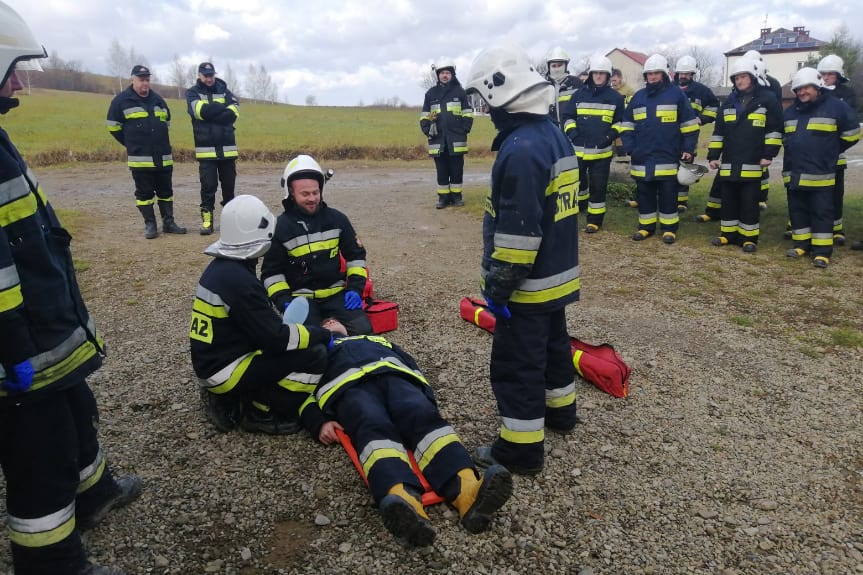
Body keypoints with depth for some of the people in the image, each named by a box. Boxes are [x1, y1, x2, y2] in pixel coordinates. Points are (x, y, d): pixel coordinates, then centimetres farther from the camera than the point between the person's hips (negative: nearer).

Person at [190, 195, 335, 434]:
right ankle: (260, 411, -3)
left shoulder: (220, 266, 5)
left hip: (213, 362, 9)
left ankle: (231, 397, 11)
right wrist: (322, 334, -11)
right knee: (316, 355, -15)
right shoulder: (238, 280, -24)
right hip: (226, 370, -9)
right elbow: (275, 338, -23)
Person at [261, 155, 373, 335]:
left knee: (363, 330, -17)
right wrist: (283, 301, -12)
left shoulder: (337, 219, 4)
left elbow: (355, 255, 12)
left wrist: (355, 288, -1)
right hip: (301, 297, -2)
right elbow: (271, 272, 3)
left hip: (336, 293, 2)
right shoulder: (281, 228, -2)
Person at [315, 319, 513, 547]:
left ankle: (466, 490, -58)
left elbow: (411, 363, 29)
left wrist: (427, 399, 7)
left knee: (424, 418, -32)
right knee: (375, 429, -37)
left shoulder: (376, 340, 43)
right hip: (349, 387, -2)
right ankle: (403, 499, -66)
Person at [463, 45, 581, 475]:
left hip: (529, 284, -10)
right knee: (553, 345, 25)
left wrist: (498, 286, -19)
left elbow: (517, 231, -27)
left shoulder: (520, 149, -24)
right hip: (557, 275, 10)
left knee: (515, 367, 1)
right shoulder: (556, 137, 8)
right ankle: (559, 412, 45)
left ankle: (520, 451, 14)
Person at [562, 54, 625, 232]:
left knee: (598, 186, 1)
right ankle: (580, 203, 45)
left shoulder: (615, 97, 4)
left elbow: (620, 121, 11)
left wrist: (612, 134, -7)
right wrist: (571, 130, -9)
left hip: (601, 151, -2)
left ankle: (595, 219, 10)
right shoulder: (579, 94, 6)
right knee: (577, 180, 17)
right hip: (578, 149, 2)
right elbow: (568, 116, 10)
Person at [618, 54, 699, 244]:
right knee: (644, 194, 9)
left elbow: (689, 124, 1)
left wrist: (688, 148, -5)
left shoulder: (676, 95, 0)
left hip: (668, 158, -3)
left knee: (668, 195, 2)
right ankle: (646, 226, 20)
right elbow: (627, 125, 15)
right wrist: (629, 147, 3)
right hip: (642, 158, 4)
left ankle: (669, 228, 12)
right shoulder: (638, 97, 11)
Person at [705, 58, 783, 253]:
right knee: (729, 200, 9)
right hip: (729, 163, 5)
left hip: (752, 164, -4)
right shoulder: (729, 103, 13)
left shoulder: (767, 100, -1)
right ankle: (728, 233, 19)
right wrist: (713, 155, 7)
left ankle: (749, 237, 8)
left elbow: (774, 130, -3)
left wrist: (769, 154, -10)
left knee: (749, 202, 0)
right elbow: (718, 132, 13)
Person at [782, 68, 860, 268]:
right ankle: (802, 244, 23)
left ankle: (822, 250, 3)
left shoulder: (835, 107, -5)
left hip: (820, 174, -5)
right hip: (794, 173, 6)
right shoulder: (790, 112, 12)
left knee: (821, 212, -1)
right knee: (797, 210, 11)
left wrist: (831, 151, 10)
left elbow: (851, 133, 3)